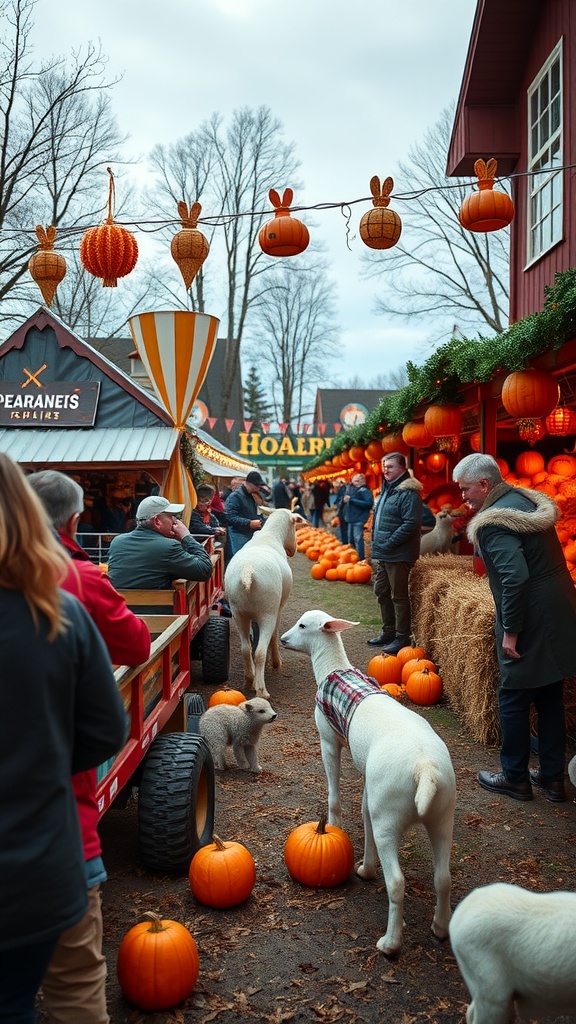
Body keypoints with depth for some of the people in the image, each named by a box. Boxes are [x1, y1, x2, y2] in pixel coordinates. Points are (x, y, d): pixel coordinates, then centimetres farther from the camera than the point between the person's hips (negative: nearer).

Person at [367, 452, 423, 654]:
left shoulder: (408, 492, -15)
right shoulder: (386, 490, 15)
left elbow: (411, 524, -23)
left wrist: (388, 544, -19)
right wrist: (376, 542, 13)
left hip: (398, 555, -10)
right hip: (382, 554, 10)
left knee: (399, 596, -1)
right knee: (382, 592, 18)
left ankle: (402, 637, 10)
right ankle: (388, 632, 32)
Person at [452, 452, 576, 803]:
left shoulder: (493, 521, -18)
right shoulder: (528, 499, 10)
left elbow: (515, 577, -28)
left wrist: (510, 630, -19)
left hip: (531, 625, -9)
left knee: (514, 700, 7)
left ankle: (515, 777, 21)